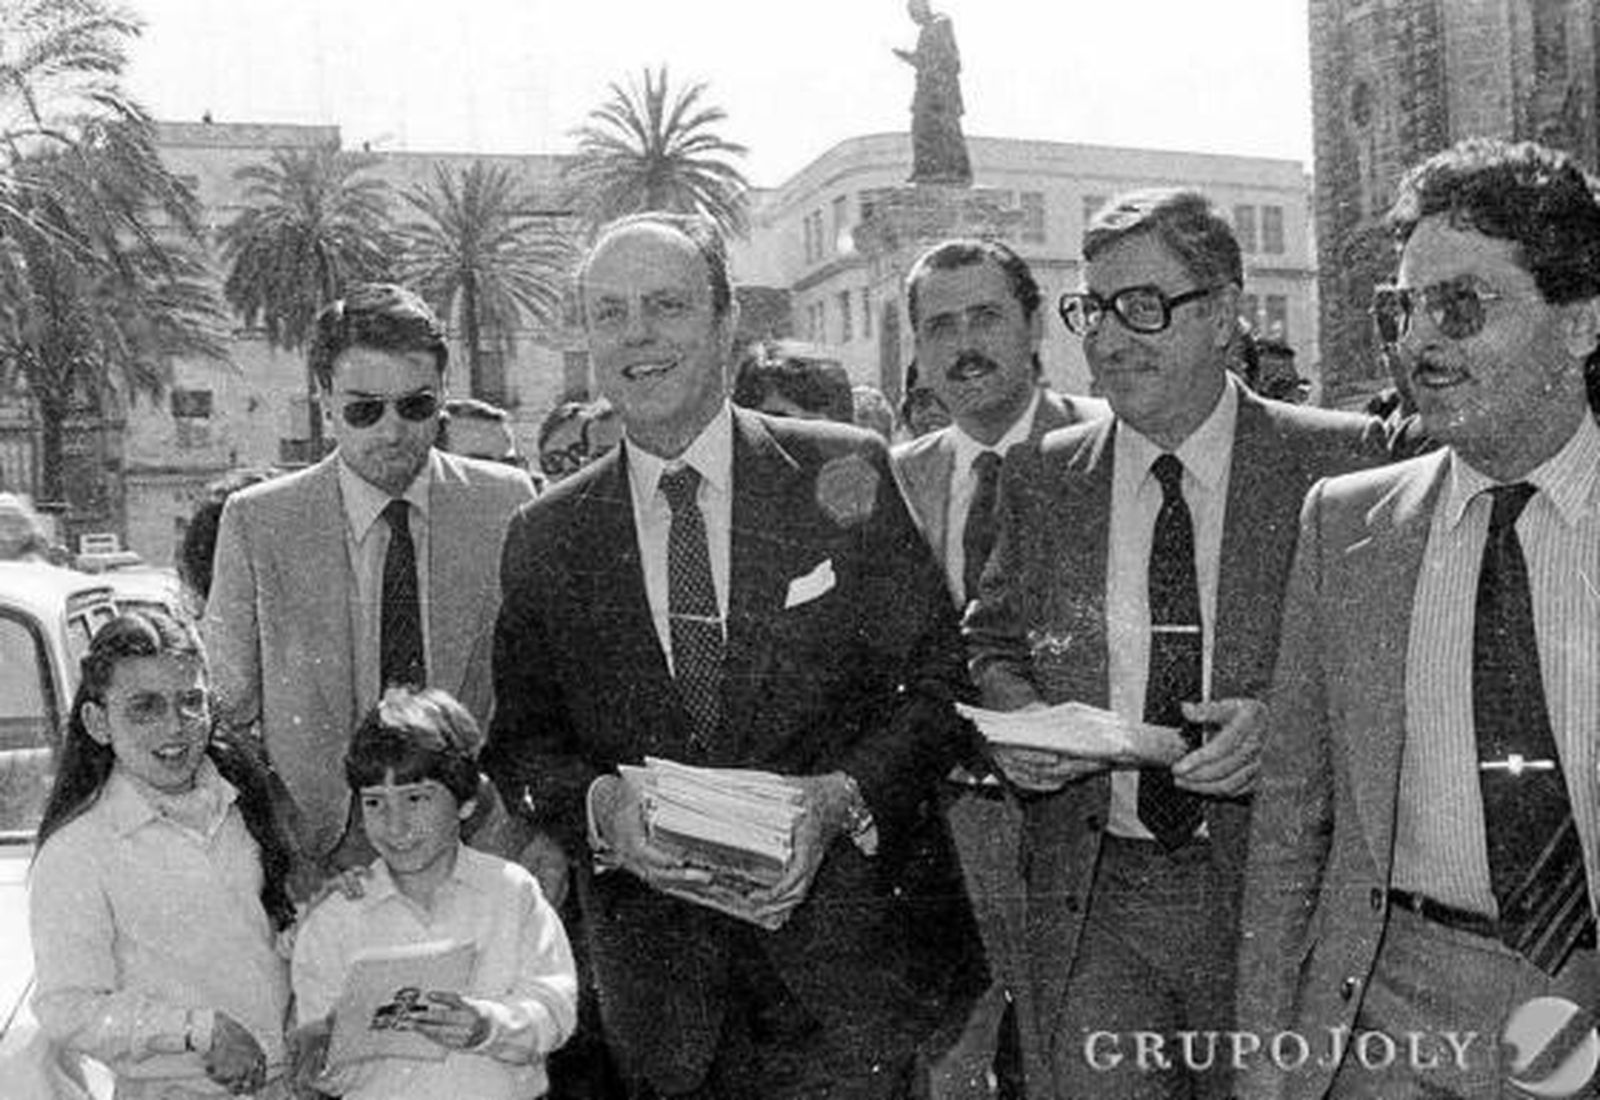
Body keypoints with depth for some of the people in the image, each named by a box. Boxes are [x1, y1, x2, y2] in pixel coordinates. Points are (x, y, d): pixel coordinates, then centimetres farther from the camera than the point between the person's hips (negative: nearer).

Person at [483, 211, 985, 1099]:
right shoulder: (545, 537, 4)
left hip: (848, 935, -1)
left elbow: (937, 680, -2)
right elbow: (519, 741, 7)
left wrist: (843, 796, -17)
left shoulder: (843, 474, -2)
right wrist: (597, 803, -14)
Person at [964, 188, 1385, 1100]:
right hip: (1092, 895, 1)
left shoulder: (1340, 464, -4)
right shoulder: (1042, 477, 4)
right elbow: (995, 639, 14)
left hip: (1276, 886, -1)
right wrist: (1012, 707, -7)